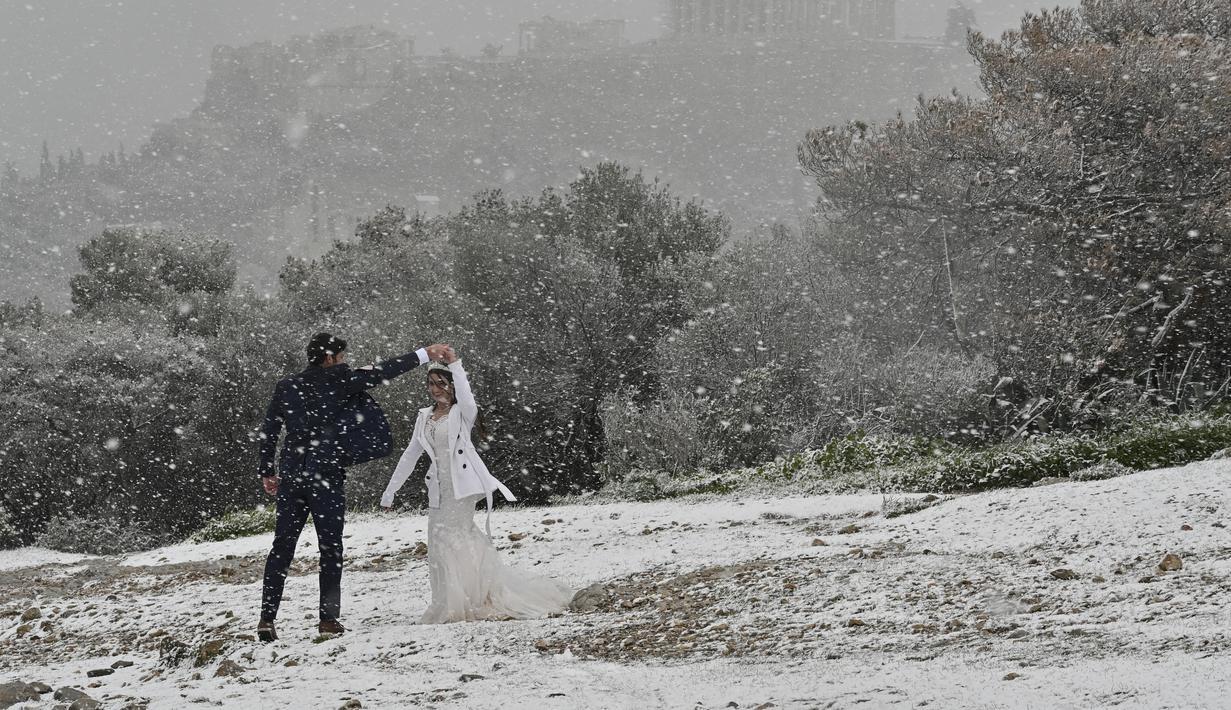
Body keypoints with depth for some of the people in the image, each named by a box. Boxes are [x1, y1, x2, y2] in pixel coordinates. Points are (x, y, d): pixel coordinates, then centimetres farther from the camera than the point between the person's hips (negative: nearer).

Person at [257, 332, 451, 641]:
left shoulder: (286, 386, 7)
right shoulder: (338, 382, -5)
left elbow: (268, 431, 9)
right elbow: (382, 372, -5)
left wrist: (267, 472, 18)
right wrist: (424, 355, -1)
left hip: (291, 477, 4)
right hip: (327, 477, -4)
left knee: (282, 547, 6)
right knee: (330, 548, 4)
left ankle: (267, 618, 0)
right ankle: (329, 618, 1)